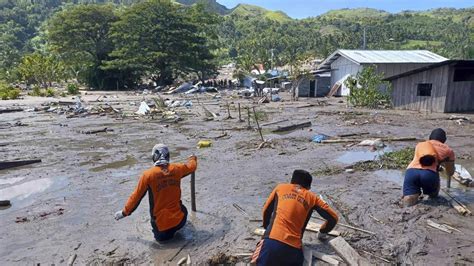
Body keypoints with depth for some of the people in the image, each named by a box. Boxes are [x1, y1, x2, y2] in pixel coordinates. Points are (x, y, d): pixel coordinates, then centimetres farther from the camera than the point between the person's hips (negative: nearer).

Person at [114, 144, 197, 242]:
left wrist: (125, 212, 13)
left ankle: (162, 232, 5)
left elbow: (136, 196, -4)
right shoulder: (177, 168, -5)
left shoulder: (148, 174, -12)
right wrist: (193, 158, 41)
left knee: (161, 236, 31)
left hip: (161, 222, -2)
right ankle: (175, 227, 18)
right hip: (179, 220, 2)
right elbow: (192, 166, 17)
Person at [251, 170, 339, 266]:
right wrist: (322, 233, 39)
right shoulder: (312, 197, 18)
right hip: (294, 249, 1)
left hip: (272, 241, -1)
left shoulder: (280, 188, 18)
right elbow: (333, 218, 21)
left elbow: (266, 211, 26)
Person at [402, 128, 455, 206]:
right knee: (433, 195, 27)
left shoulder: (419, 145, 31)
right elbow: (450, 173, 34)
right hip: (429, 173, -1)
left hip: (411, 171, 2)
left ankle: (415, 193, -18)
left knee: (408, 202, 6)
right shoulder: (448, 150, 25)